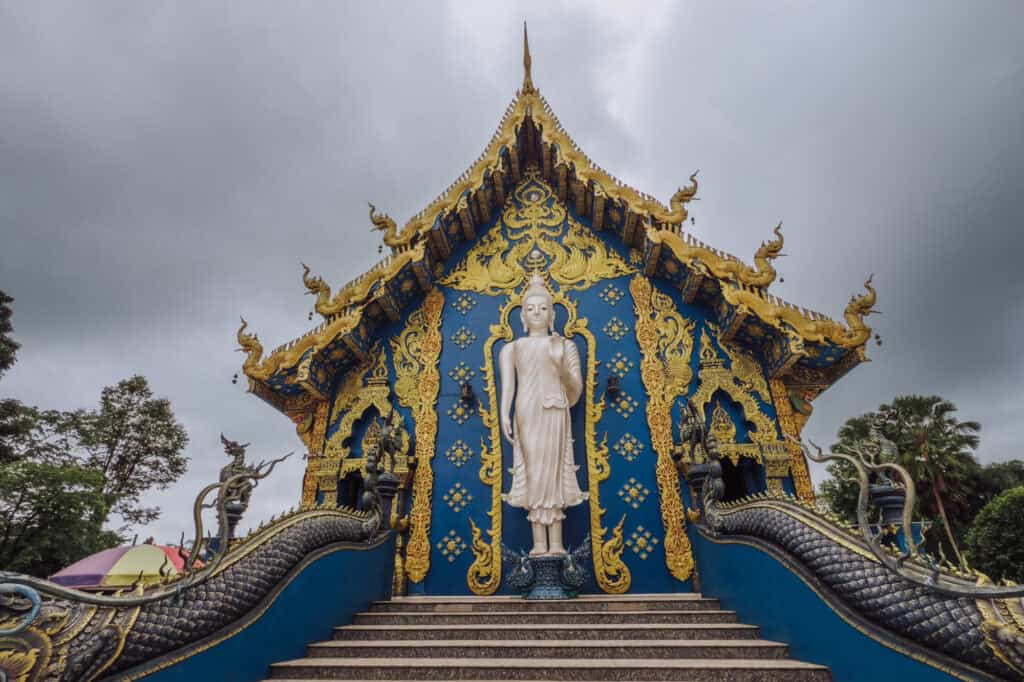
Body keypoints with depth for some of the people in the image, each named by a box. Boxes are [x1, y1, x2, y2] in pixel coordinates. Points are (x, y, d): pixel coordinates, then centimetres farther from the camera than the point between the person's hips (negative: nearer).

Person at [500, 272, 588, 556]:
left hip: (554, 416, 0)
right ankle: (540, 543, 2)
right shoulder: (511, 348, 14)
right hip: (526, 416, 0)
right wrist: (504, 415, -16)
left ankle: (555, 544, 0)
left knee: (552, 471, -4)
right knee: (533, 472, -2)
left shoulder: (565, 346, 15)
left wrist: (561, 368, -5)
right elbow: (507, 384, -3)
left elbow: (576, 390, 11)